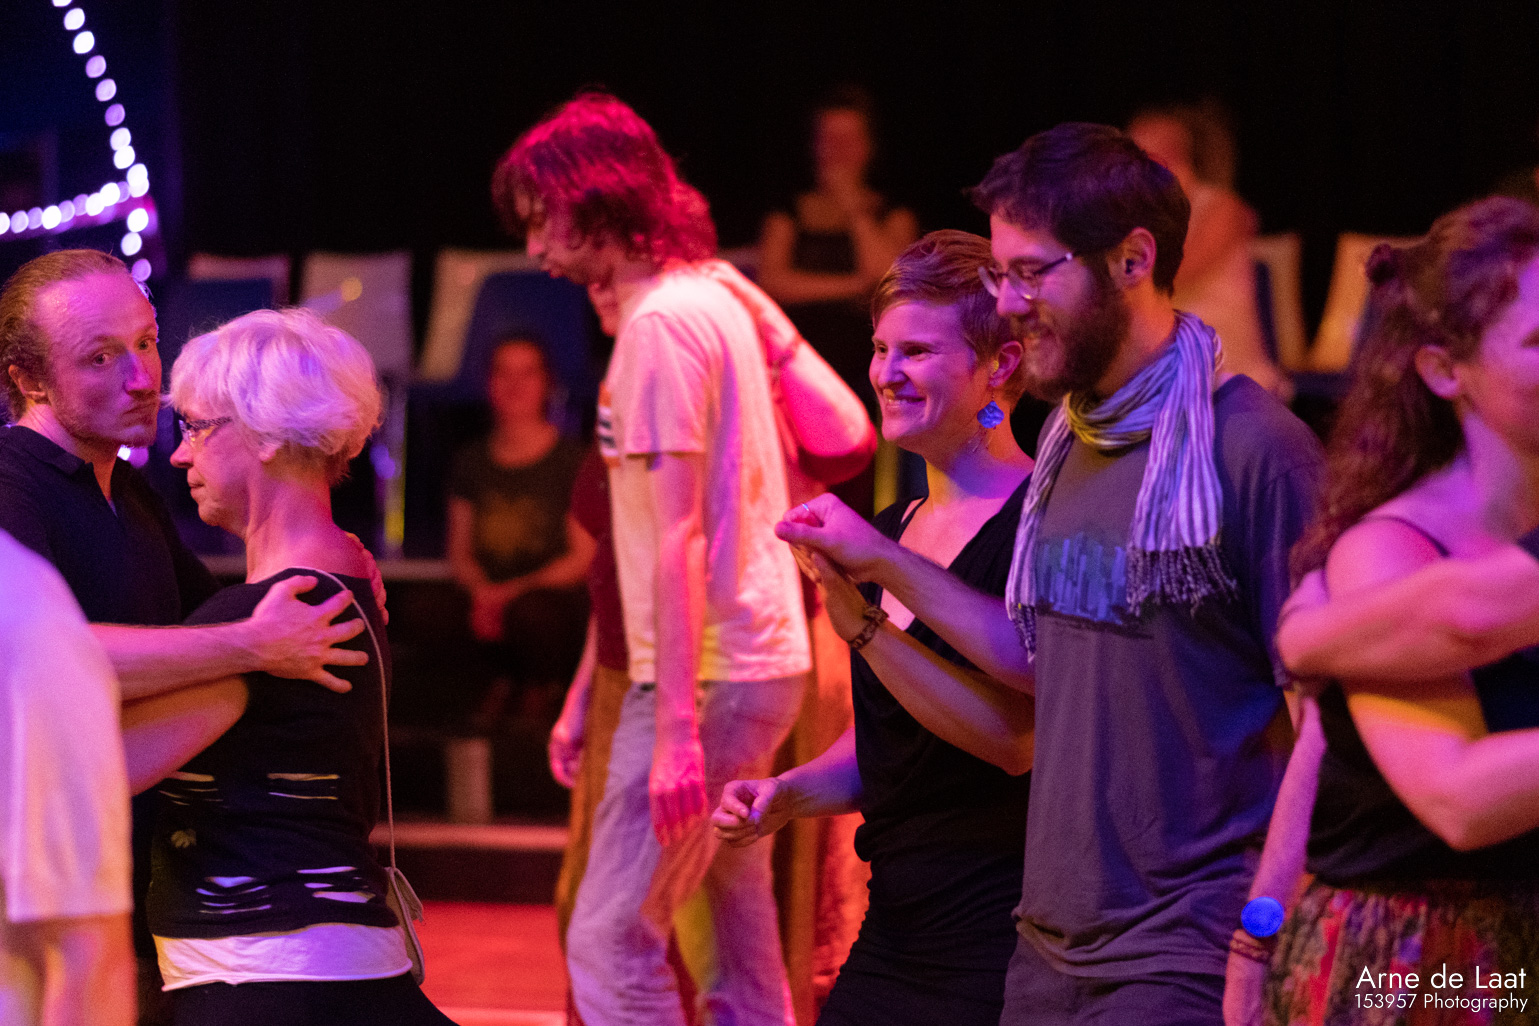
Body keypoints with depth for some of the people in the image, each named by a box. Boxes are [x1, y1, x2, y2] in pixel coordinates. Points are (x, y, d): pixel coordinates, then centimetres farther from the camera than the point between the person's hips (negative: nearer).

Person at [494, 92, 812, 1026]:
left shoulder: (660, 321, -14)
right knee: (739, 949, 12)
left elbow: (678, 536, -19)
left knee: (612, 943, -9)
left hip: (702, 672, -10)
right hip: (762, 658, 10)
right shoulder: (718, 298, 15)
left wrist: (675, 728, -22)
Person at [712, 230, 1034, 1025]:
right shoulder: (891, 530, 15)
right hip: (893, 928, 8)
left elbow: (1018, 738, -22)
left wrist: (863, 624, -24)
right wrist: (787, 794, 5)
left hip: (998, 944, -8)